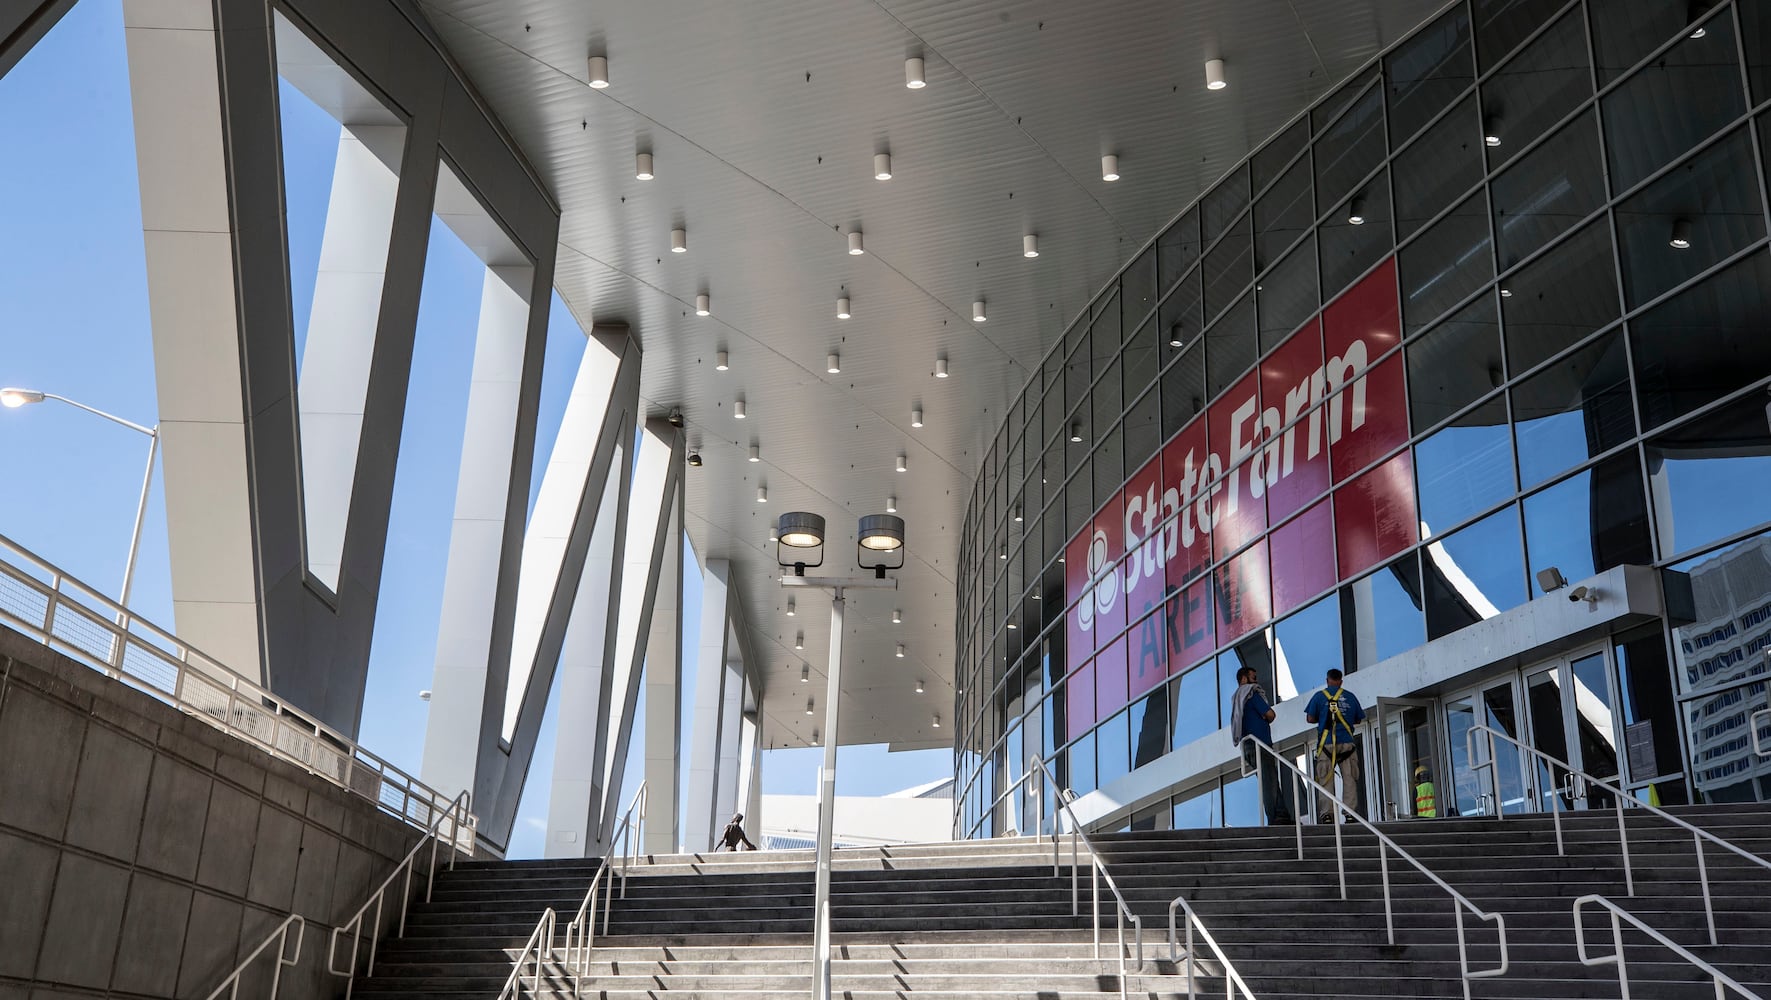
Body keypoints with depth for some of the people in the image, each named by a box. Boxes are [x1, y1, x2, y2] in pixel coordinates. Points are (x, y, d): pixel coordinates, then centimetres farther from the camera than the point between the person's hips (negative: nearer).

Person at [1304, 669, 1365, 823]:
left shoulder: (1319, 696, 4)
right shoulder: (1350, 696, 10)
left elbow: (1310, 719, 2)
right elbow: (1358, 719, 16)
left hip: (1327, 743, -1)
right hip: (1347, 743, 1)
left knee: (1325, 781, -2)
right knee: (1349, 779, 1)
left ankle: (1326, 814, -11)